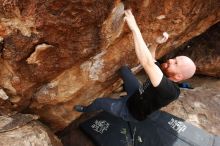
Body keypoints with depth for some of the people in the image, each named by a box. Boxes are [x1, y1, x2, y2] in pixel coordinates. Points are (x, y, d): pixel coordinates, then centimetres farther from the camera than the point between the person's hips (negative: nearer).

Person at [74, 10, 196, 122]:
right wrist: (157, 43, -16)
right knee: (124, 69, 8)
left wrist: (134, 28, -55)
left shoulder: (170, 90, -42)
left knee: (100, 102, 5)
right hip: (137, 94, 7)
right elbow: (151, 60, 3)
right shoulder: (166, 73, -17)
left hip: (131, 110, -6)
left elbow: (147, 63, -57)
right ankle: (126, 86, 40)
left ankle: (85, 109, 41)